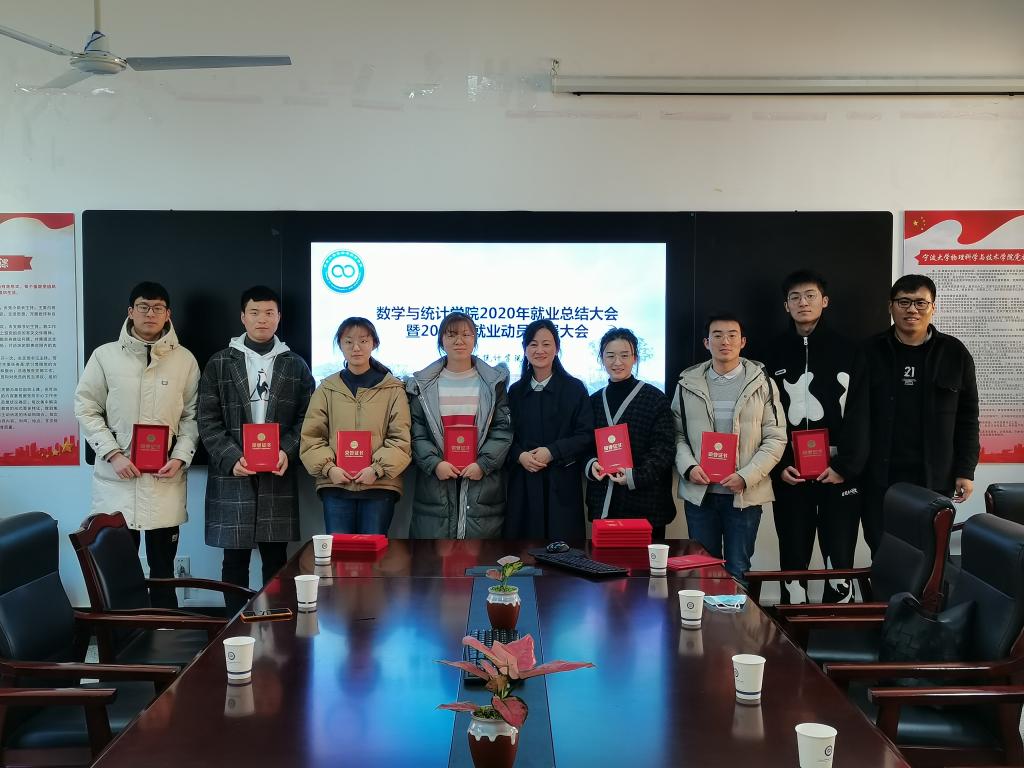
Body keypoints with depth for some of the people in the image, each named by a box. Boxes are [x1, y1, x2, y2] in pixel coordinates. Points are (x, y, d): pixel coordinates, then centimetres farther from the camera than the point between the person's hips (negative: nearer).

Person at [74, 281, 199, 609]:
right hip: (116, 478, 0)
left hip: (165, 480, 1)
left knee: (163, 568, 8)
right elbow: (86, 409, 2)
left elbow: (192, 415, 6)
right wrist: (113, 454, -9)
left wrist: (180, 457, -8)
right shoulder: (105, 355, 3)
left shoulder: (184, 360, 5)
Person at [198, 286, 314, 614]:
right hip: (232, 476, -1)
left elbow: (306, 418, 6)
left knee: (276, 559, 6)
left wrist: (287, 452, -11)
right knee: (235, 559, 5)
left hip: (278, 476, 1)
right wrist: (232, 458, -12)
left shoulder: (296, 366, 10)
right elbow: (208, 420, 1)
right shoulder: (219, 363, 6)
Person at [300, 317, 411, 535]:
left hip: (380, 484, -1)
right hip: (335, 484, 2)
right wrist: (327, 467, -9)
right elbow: (311, 436, 7)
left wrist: (378, 469, -13)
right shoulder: (327, 388, 11)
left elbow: (401, 438, 0)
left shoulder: (393, 388, 5)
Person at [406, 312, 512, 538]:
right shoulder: (423, 384, 10)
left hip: (483, 482, 0)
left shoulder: (493, 382, 8)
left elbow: (503, 429, 2)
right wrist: (434, 463, -12)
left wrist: (484, 464, -11)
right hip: (435, 484, 0)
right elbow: (416, 432, 3)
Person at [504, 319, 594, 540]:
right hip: (523, 484, 2)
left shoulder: (574, 389, 3)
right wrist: (520, 455, -9)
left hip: (562, 484, -2)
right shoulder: (515, 391, 12)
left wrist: (552, 452, -14)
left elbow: (587, 435, -3)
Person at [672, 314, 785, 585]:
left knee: (737, 572, 5)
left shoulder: (761, 384, 0)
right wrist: (688, 467, -11)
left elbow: (776, 438, -2)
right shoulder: (688, 384, 5)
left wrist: (747, 476, -14)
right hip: (699, 492, 2)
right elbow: (677, 434, 7)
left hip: (745, 494, -1)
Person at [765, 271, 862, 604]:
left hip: (839, 473, -2)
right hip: (789, 474, 2)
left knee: (840, 560, 0)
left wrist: (845, 466, -10)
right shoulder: (775, 354, 7)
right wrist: (778, 466, -4)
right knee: (793, 561, 8)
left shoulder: (847, 352, 1)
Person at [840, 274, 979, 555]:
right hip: (880, 479, 0)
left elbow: (967, 418, 6)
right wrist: (847, 466, -13)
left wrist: (965, 471, 1)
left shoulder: (954, 353, 3)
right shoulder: (872, 352, 2)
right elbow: (857, 414, -4)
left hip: (935, 479, 0)